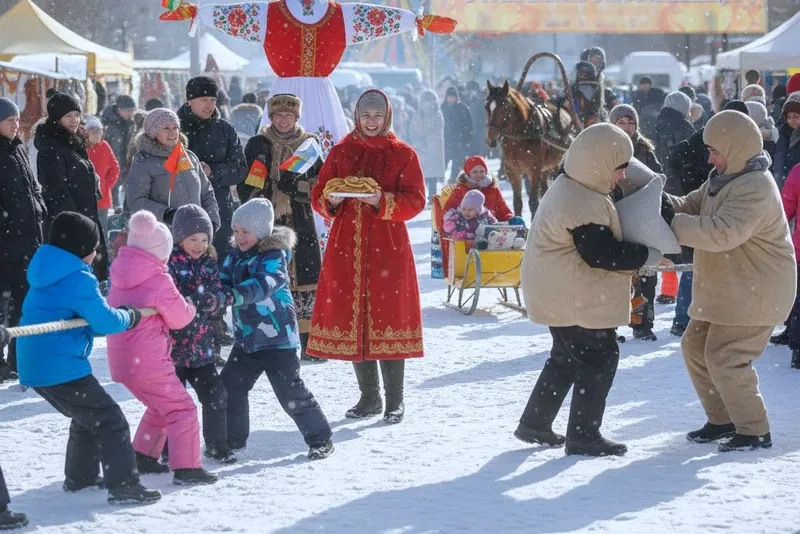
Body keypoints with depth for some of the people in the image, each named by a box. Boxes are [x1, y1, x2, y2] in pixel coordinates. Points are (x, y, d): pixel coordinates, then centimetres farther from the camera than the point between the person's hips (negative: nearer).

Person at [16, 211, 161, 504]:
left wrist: (117, 314, 9)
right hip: (62, 368, -10)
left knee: (88, 417, 27)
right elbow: (105, 321, -15)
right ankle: (123, 485, -9)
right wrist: (129, 316, 5)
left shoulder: (47, 272, 14)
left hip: (34, 367, 10)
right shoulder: (78, 279, -16)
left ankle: (79, 476, 34)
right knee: (109, 420, -5)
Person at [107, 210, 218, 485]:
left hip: (122, 360, 8)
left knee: (161, 406, 26)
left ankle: (143, 456, 29)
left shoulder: (121, 276, 8)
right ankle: (186, 467, -7)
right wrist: (190, 306, 15)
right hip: (149, 362, -8)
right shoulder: (159, 280, -15)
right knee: (182, 409, -1)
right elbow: (180, 317, -6)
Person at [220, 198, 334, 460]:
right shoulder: (235, 256, 8)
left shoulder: (274, 256, -16)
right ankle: (233, 438, 27)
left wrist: (235, 295, -46)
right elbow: (222, 283, 8)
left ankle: (320, 439, 6)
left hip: (277, 337, -8)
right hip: (246, 338, 8)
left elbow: (263, 284, -31)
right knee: (230, 387, 10)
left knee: (291, 391, -7)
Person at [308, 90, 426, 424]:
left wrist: (382, 201, -19)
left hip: (387, 247, -3)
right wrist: (332, 201, -11)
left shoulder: (403, 154, 4)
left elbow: (416, 200, -3)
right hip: (346, 246, 3)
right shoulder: (340, 153, 12)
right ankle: (369, 397, 14)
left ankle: (394, 400, 0)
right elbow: (318, 196, 11)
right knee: (352, 318, 3)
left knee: (388, 318, -6)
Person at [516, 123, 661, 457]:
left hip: (559, 294, 11)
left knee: (566, 357, 21)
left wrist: (635, 256, 6)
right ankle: (583, 436, 2)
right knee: (599, 358, -3)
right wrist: (649, 256, -16)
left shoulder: (569, 189, 11)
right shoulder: (584, 205, -24)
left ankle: (534, 425, 28)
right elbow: (602, 254, -25)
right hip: (575, 300, -11)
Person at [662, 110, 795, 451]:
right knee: (696, 347, 15)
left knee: (725, 359, -11)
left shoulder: (755, 189, -26)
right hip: (726, 288, 10)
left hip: (754, 293, -10)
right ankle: (722, 419, 28)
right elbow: (692, 206, 8)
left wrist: (670, 224, -34)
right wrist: (662, 202, -13)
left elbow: (721, 233, -36)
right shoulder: (724, 178, 8)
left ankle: (754, 432, 2)